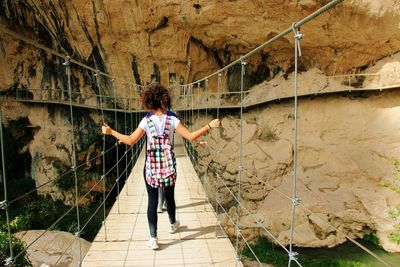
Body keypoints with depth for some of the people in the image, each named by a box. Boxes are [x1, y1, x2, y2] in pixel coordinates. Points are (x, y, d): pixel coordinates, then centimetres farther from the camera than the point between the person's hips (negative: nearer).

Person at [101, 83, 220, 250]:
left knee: (152, 201, 5)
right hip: (169, 165, 1)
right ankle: (173, 224, 44)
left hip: (151, 166, -1)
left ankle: (153, 238, 6)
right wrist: (209, 126, -3)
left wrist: (111, 132, 0)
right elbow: (191, 137, -11)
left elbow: (131, 141, -10)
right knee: (169, 197, 20)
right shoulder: (172, 119, -6)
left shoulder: (146, 121, -7)